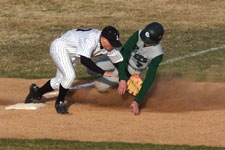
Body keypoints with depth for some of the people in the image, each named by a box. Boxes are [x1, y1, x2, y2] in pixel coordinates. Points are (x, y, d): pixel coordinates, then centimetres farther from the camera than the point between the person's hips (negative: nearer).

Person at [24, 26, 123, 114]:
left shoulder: (110, 44, -15)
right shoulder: (91, 39, -39)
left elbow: (119, 62, -9)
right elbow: (84, 60, -49)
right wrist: (104, 73, -52)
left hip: (73, 55, 8)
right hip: (60, 47, -8)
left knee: (60, 81, 12)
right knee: (70, 76, -25)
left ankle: (37, 92, 38)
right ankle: (59, 103, -2)